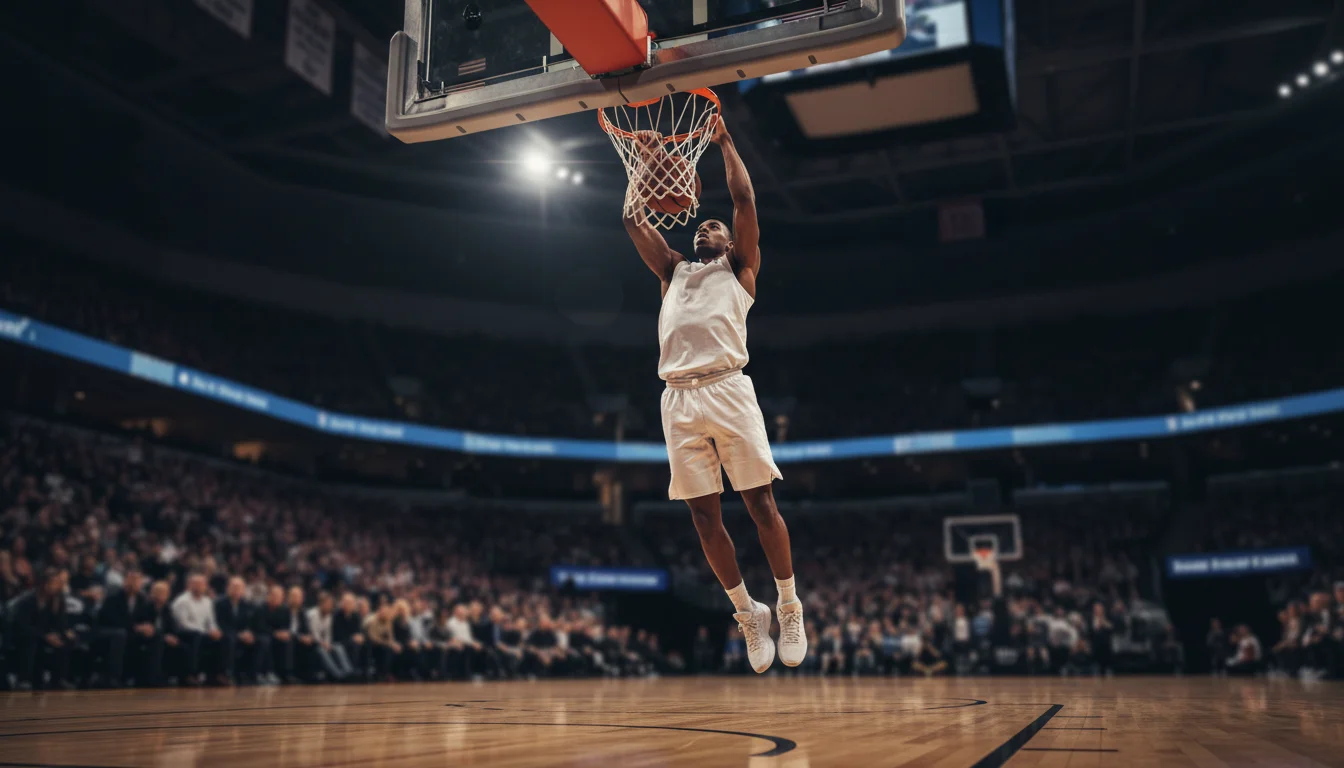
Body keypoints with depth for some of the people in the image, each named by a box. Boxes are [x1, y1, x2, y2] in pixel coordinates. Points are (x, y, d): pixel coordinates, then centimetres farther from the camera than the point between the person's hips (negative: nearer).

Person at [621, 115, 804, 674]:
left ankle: (790, 608, 10)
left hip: (727, 391, -4)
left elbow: (744, 199, 9)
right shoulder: (674, 272, 28)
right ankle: (747, 613, 15)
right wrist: (649, 160, 27)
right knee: (704, 516, 2)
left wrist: (724, 141, 17)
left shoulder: (740, 268, 18)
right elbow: (635, 220, 25)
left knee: (761, 504, -3)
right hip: (678, 399, 4)